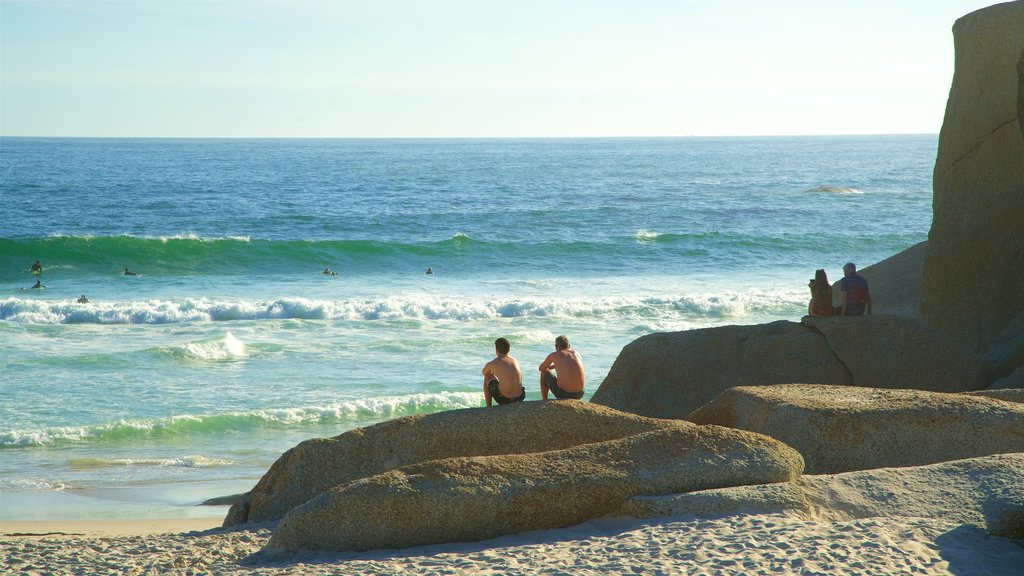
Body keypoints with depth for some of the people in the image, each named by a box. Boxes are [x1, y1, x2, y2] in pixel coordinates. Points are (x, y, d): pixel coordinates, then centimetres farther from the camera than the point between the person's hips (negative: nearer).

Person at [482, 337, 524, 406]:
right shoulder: (516, 361, 9)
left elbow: (485, 373, 20)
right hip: (519, 397, 4)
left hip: (503, 399, -4)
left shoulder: (492, 364, -4)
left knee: (486, 381, 23)